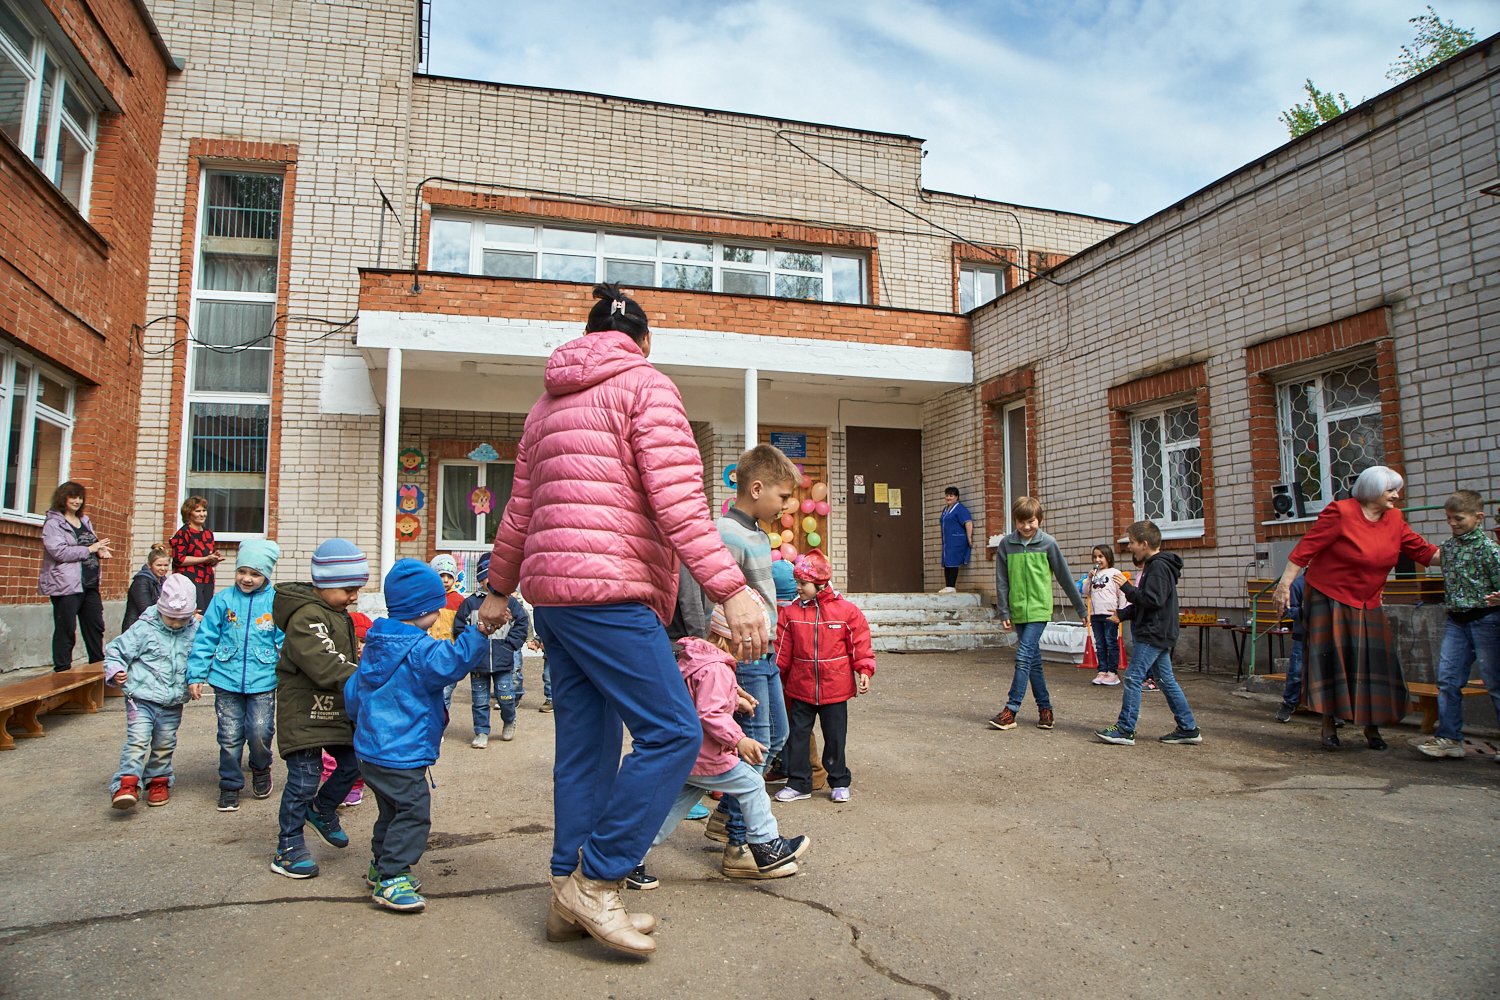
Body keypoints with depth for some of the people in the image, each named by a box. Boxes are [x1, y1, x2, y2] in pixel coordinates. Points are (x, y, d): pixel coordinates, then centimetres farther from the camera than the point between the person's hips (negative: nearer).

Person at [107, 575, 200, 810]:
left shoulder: (194, 632, 1)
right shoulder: (144, 629, -9)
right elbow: (116, 651, -3)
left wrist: (196, 681, -1)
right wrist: (116, 671, -20)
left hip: (173, 703, 3)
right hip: (141, 697, -3)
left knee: (164, 745, 13)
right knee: (138, 739, -16)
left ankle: (158, 782, 29)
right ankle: (126, 784, -14)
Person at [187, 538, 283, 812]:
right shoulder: (223, 599, 1)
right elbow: (205, 639, 6)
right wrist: (196, 674, 3)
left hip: (263, 680, -2)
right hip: (227, 680, 2)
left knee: (260, 732, -8)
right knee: (229, 736, 9)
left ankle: (261, 768, 24)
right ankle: (230, 785, 27)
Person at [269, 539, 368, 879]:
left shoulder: (338, 615, 12)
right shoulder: (306, 618, -21)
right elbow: (327, 668, -31)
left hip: (337, 709, 9)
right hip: (305, 714, -9)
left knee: (352, 762, 13)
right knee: (304, 778, -3)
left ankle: (322, 810, 38)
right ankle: (288, 849, 11)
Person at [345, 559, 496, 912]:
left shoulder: (377, 643, 12)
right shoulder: (418, 649, -18)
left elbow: (352, 689, 21)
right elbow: (450, 661, -36)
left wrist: (359, 718, 35)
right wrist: (480, 631, -43)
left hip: (372, 749, 11)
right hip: (400, 755, -11)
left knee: (393, 810, 22)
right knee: (414, 812, -6)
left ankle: (381, 866, 33)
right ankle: (390, 880, -3)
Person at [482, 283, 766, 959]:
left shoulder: (549, 403, 23)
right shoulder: (645, 384, -1)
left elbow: (519, 510, 25)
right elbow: (677, 500, -15)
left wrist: (499, 589, 35)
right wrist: (731, 589, -20)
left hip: (552, 592, 9)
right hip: (606, 591, -9)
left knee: (586, 744, 13)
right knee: (673, 732, -6)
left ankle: (572, 892, 19)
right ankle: (595, 880, -2)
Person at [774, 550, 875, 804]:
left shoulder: (846, 610, -6)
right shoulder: (792, 612, 0)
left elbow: (860, 644, -3)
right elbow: (783, 650, 4)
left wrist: (864, 671, -12)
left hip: (835, 687, -2)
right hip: (801, 687, 2)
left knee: (835, 736, 10)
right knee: (797, 735, 8)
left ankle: (839, 783, 26)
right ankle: (798, 783, 21)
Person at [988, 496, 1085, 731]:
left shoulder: (1048, 543, -4)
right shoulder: (1006, 544, 2)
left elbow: (1064, 577, 3)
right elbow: (1002, 581, 6)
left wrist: (1081, 608, 8)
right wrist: (1004, 613, 1)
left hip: (1039, 609, -3)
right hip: (1018, 611, 3)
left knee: (1024, 657, -12)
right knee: (1033, 660, 10)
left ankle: (1010, 711, -9)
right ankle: (1045, 708, 21)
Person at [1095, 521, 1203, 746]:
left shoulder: (1159, 567, -15)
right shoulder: (1153, 566, 17)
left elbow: (1153, 600, -24)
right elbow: (1143, 602, 23)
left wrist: (1127, 588, -16)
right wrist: (1122, 614, 15)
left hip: (1153, 634, -10)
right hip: (1157, 634, 10)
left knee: (1133, 677, -9)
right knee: (1166, 680, 13)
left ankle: (1125, 730, -7)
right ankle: (1189, 729, 19)